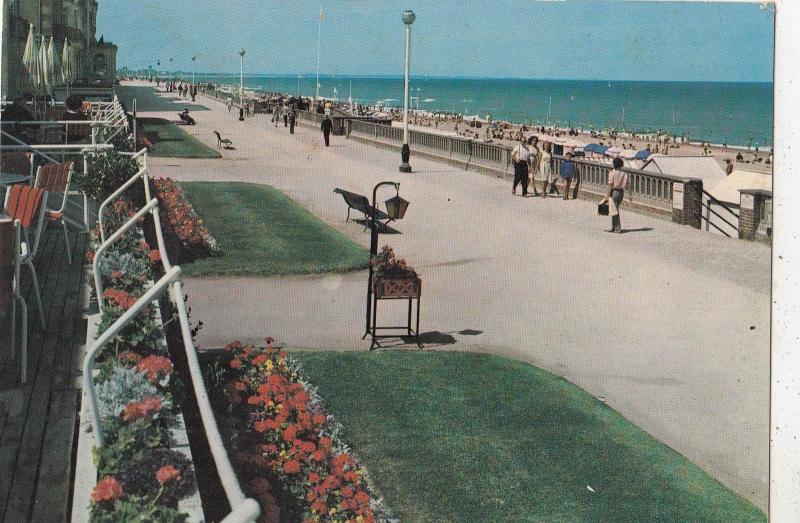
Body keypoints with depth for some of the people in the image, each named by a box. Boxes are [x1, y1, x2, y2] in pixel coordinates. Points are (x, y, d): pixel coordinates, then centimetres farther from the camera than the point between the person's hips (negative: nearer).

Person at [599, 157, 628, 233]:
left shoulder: (612, 172, -11)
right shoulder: (624, 173, 3)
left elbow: (611, 184, -14)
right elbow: (626, 184, 1)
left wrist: (608, 195, -11)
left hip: (614, 192, -6)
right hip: (621, 192, 6)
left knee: (614, 210, 0)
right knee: (615, 209, 17)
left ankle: (618, 228, -3)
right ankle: (613, 227, 20)